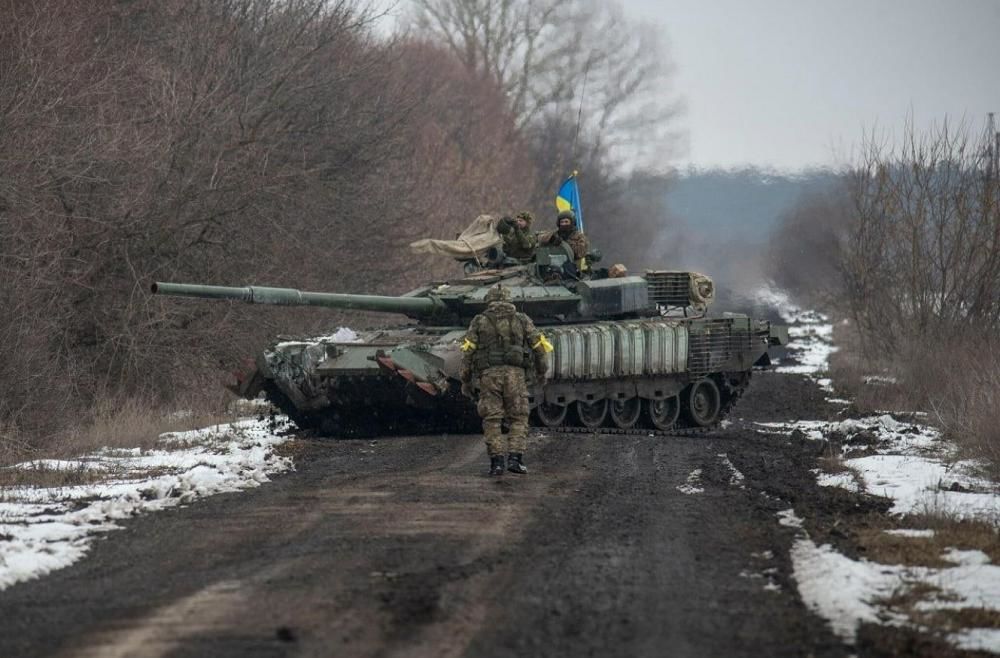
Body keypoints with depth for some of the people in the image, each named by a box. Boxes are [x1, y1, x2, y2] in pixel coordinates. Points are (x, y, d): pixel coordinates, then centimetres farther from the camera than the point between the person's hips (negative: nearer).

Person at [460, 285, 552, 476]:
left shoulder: (479, 321, 11)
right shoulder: (522, 320, 13)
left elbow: (468, 352, 5)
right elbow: (539, 346, 12)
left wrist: (466, 380, 10)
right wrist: (541, 371, 26)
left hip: (488, 375, 0)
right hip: (515, 373, 0)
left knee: (492, 421, 5)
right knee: (518, 419, 7)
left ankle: (496, 462, -4)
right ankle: (515, 458, -7)